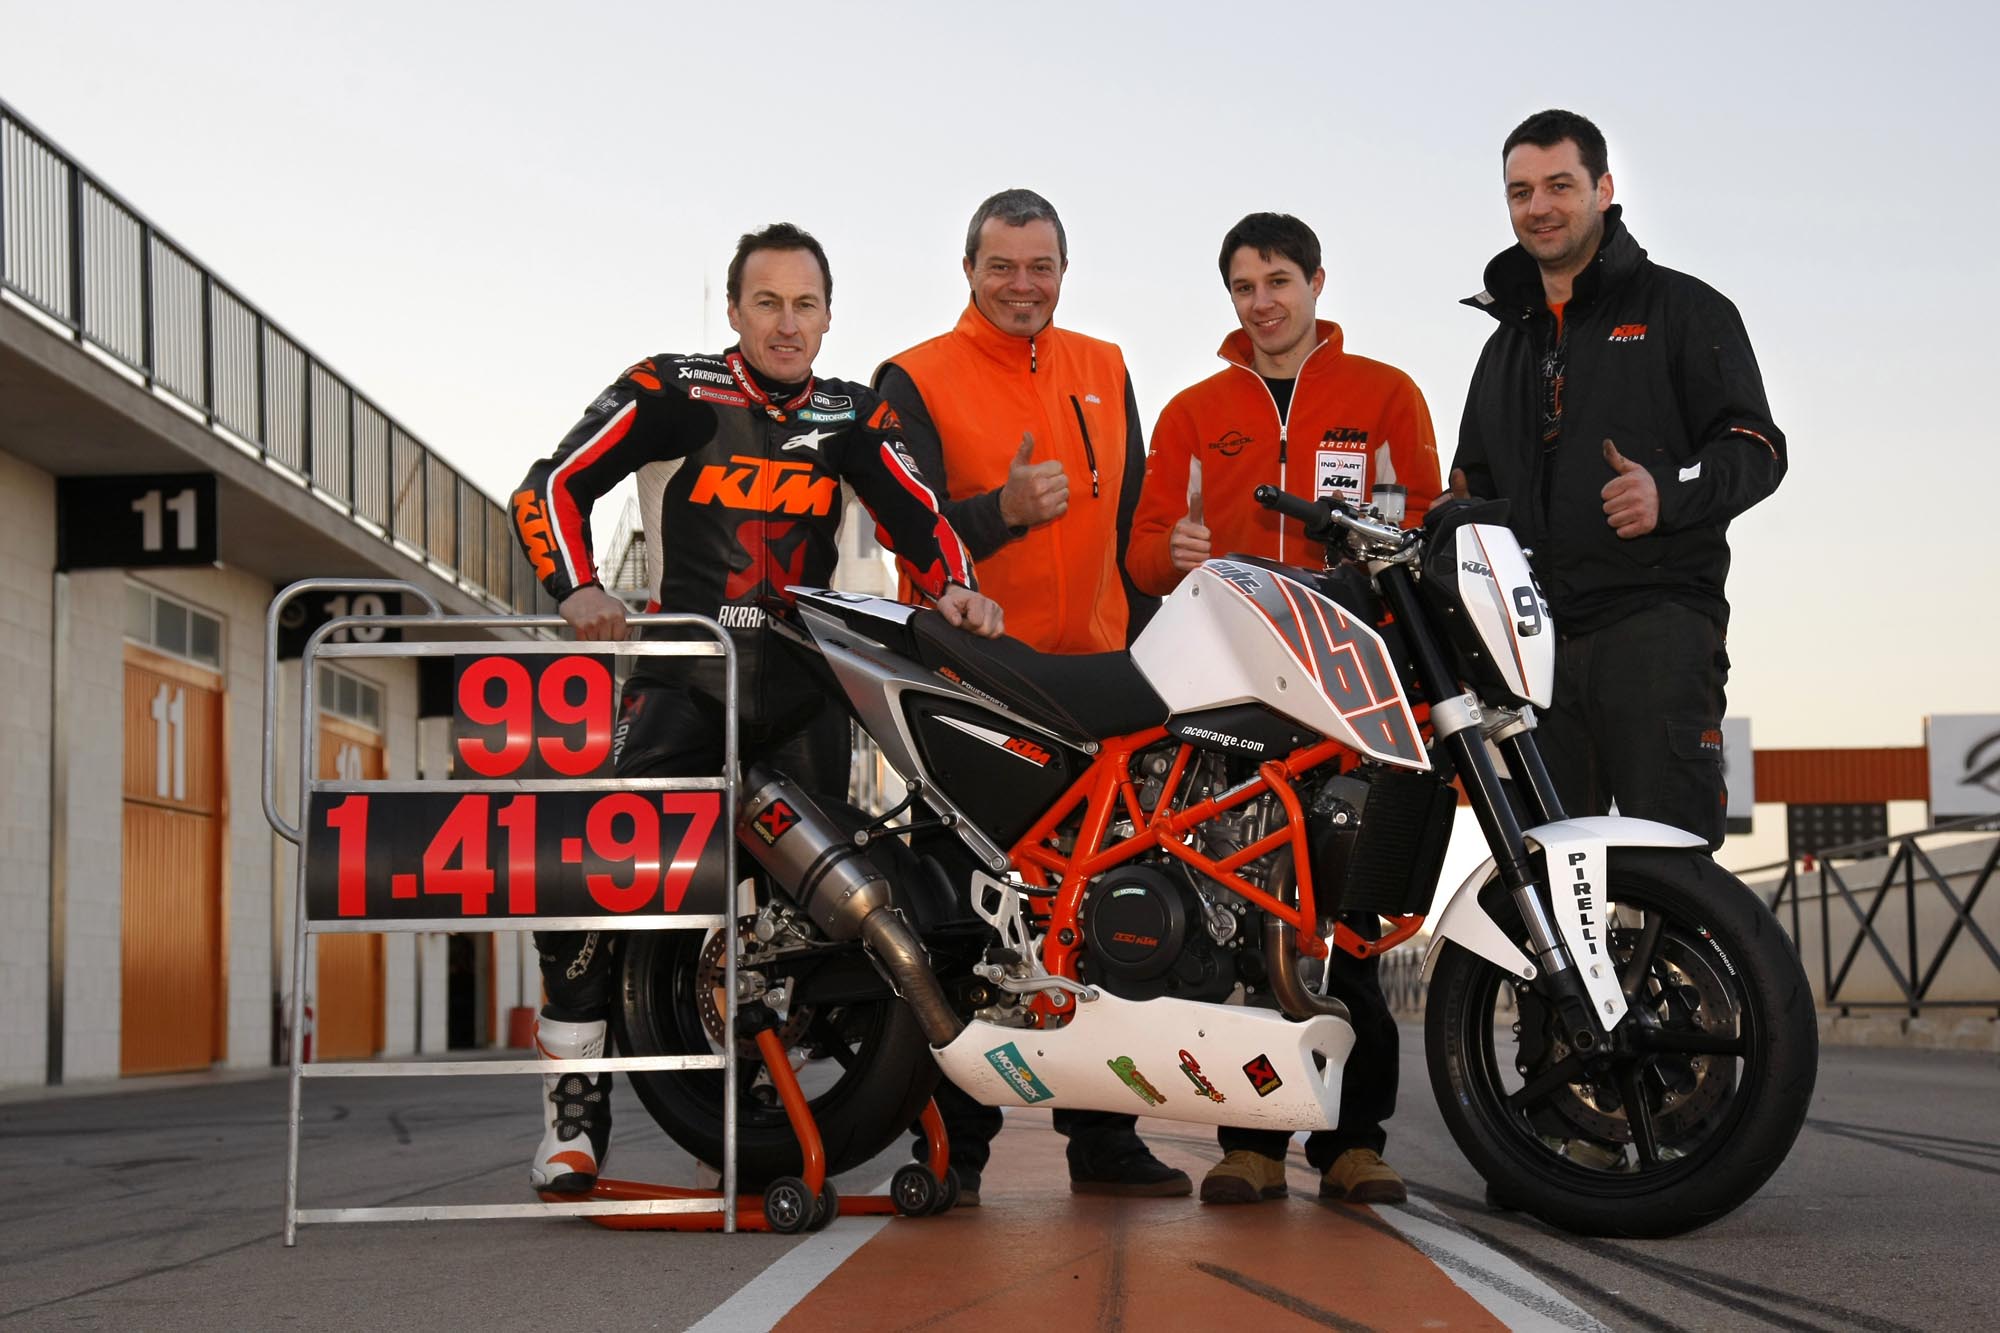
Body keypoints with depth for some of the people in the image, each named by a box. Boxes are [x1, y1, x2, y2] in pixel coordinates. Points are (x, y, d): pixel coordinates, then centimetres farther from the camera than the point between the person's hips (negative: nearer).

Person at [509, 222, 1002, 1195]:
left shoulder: (851, 418, 11)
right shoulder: (671, 393, 0)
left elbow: (916, 515, 8)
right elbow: (551, 485, -4)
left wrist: (954, 586, -13)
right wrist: (578, 587, -21)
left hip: (805, 681, 4)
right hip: (686, 675, -4)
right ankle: (575, 1108, -12)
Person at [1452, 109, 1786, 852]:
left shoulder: (1682, 308, 7)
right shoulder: (1507, 342, 26)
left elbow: (1756, 447, -2)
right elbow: (1475, 479, 32)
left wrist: (1669, 492, -21)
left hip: (1654, 625, -6)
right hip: (1535, 639, 6)